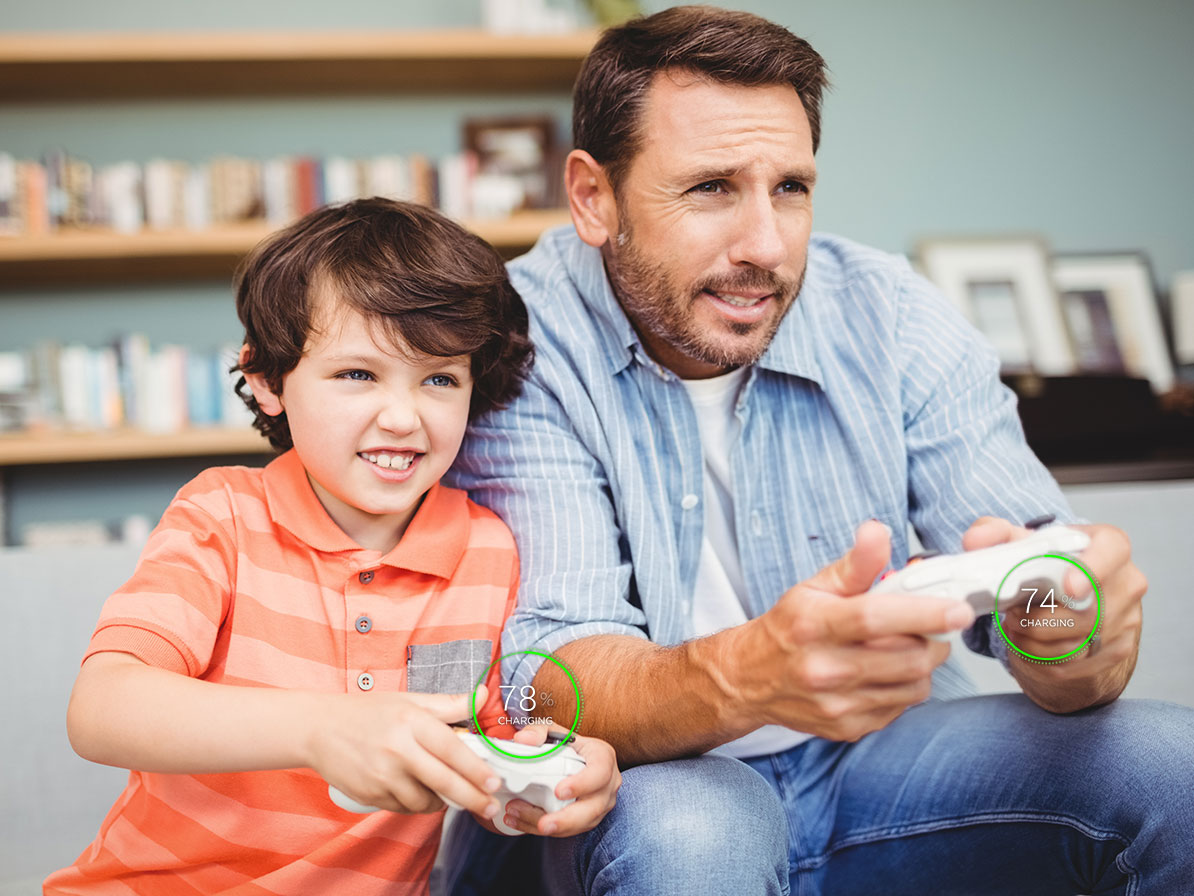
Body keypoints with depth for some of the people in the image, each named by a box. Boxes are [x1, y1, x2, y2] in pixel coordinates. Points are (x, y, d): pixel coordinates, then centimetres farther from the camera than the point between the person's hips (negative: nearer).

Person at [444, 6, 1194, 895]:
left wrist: (1074, 631, -39)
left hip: (875, 755, 3)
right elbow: (549, 681, -25)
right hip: (658, 782, -2)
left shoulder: (890, 314, -7)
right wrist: (745, 676, -48)